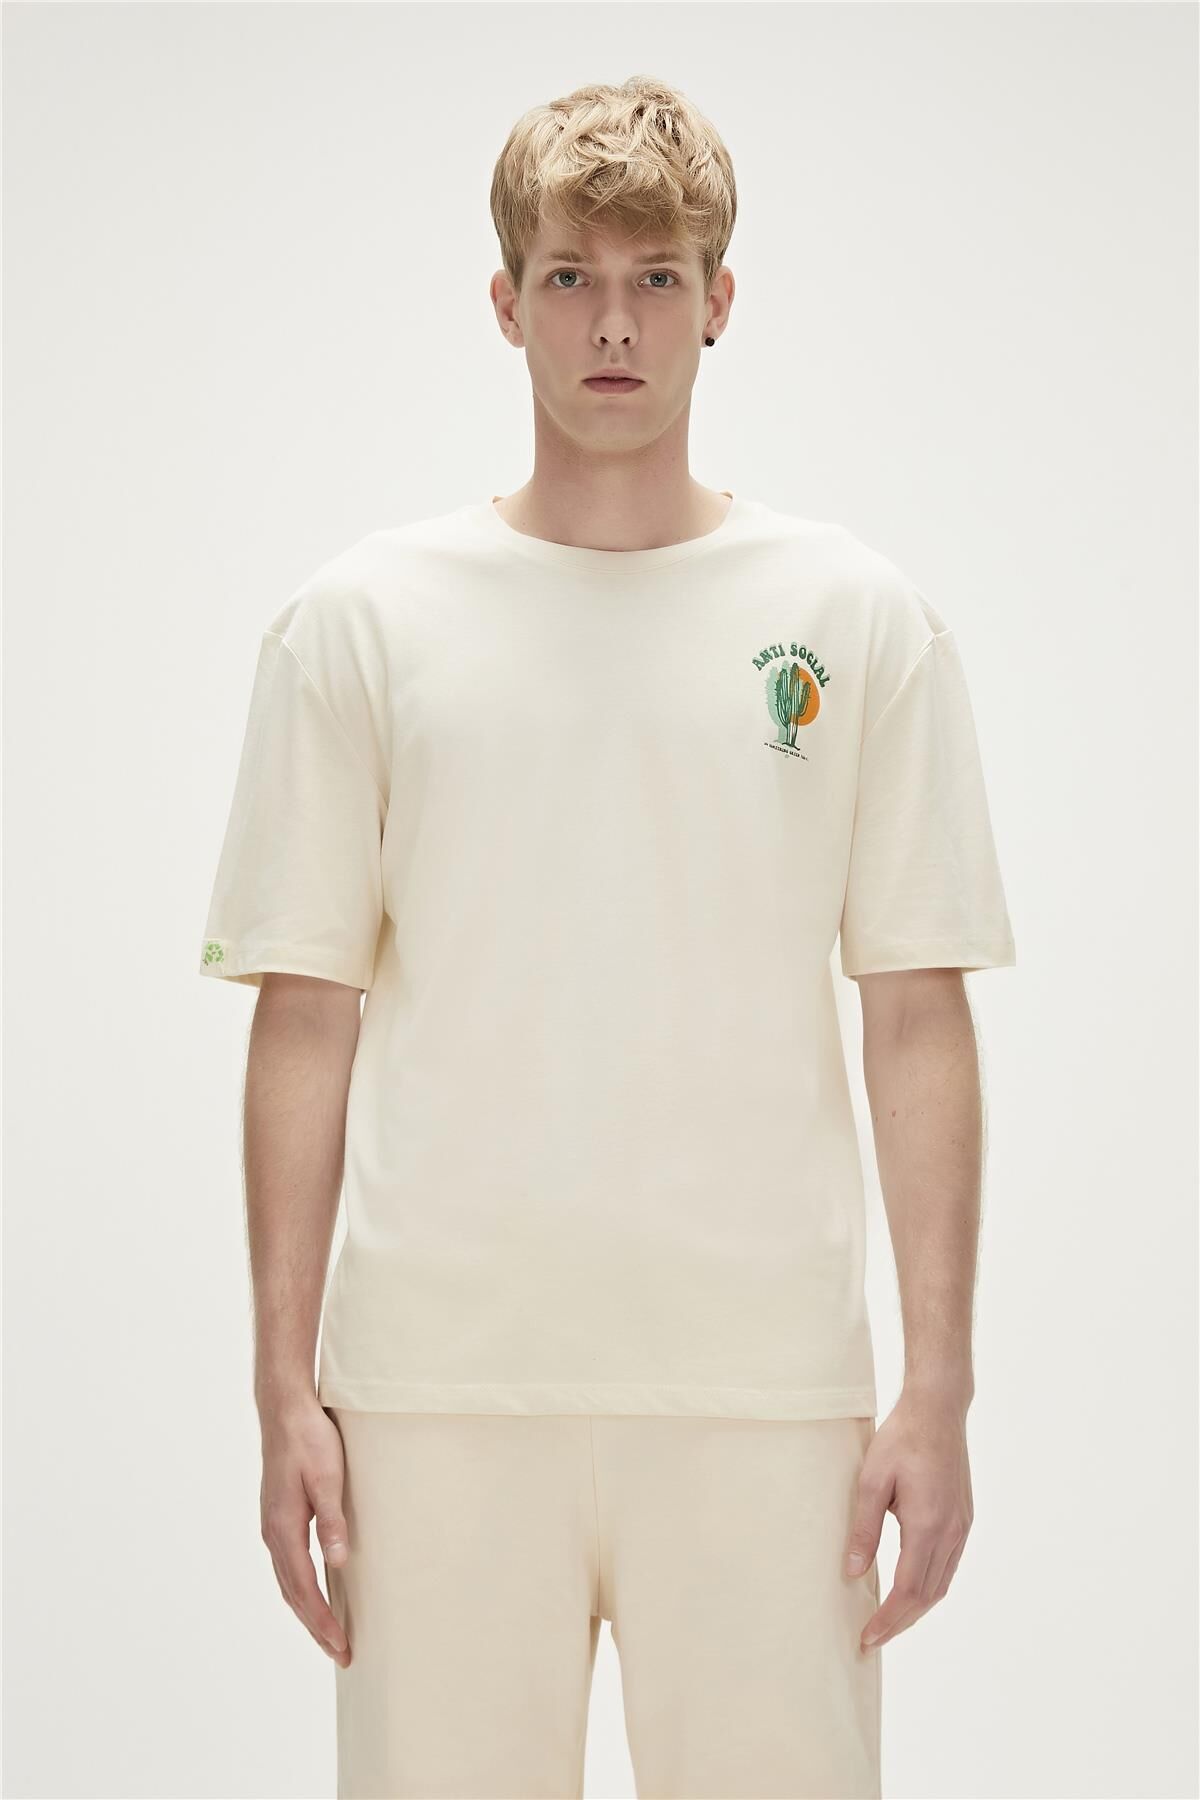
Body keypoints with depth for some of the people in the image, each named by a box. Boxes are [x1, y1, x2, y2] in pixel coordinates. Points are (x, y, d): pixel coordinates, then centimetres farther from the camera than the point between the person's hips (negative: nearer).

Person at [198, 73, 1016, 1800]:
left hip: (766, 1387, 0)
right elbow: (307, 1018, 4)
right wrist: (287, 1383, -1)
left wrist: (938, 1385, -3)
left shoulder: (859, 620, 5)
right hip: (439, 1387, 0)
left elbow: (918, 1018, 3)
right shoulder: (363, 619, 5)